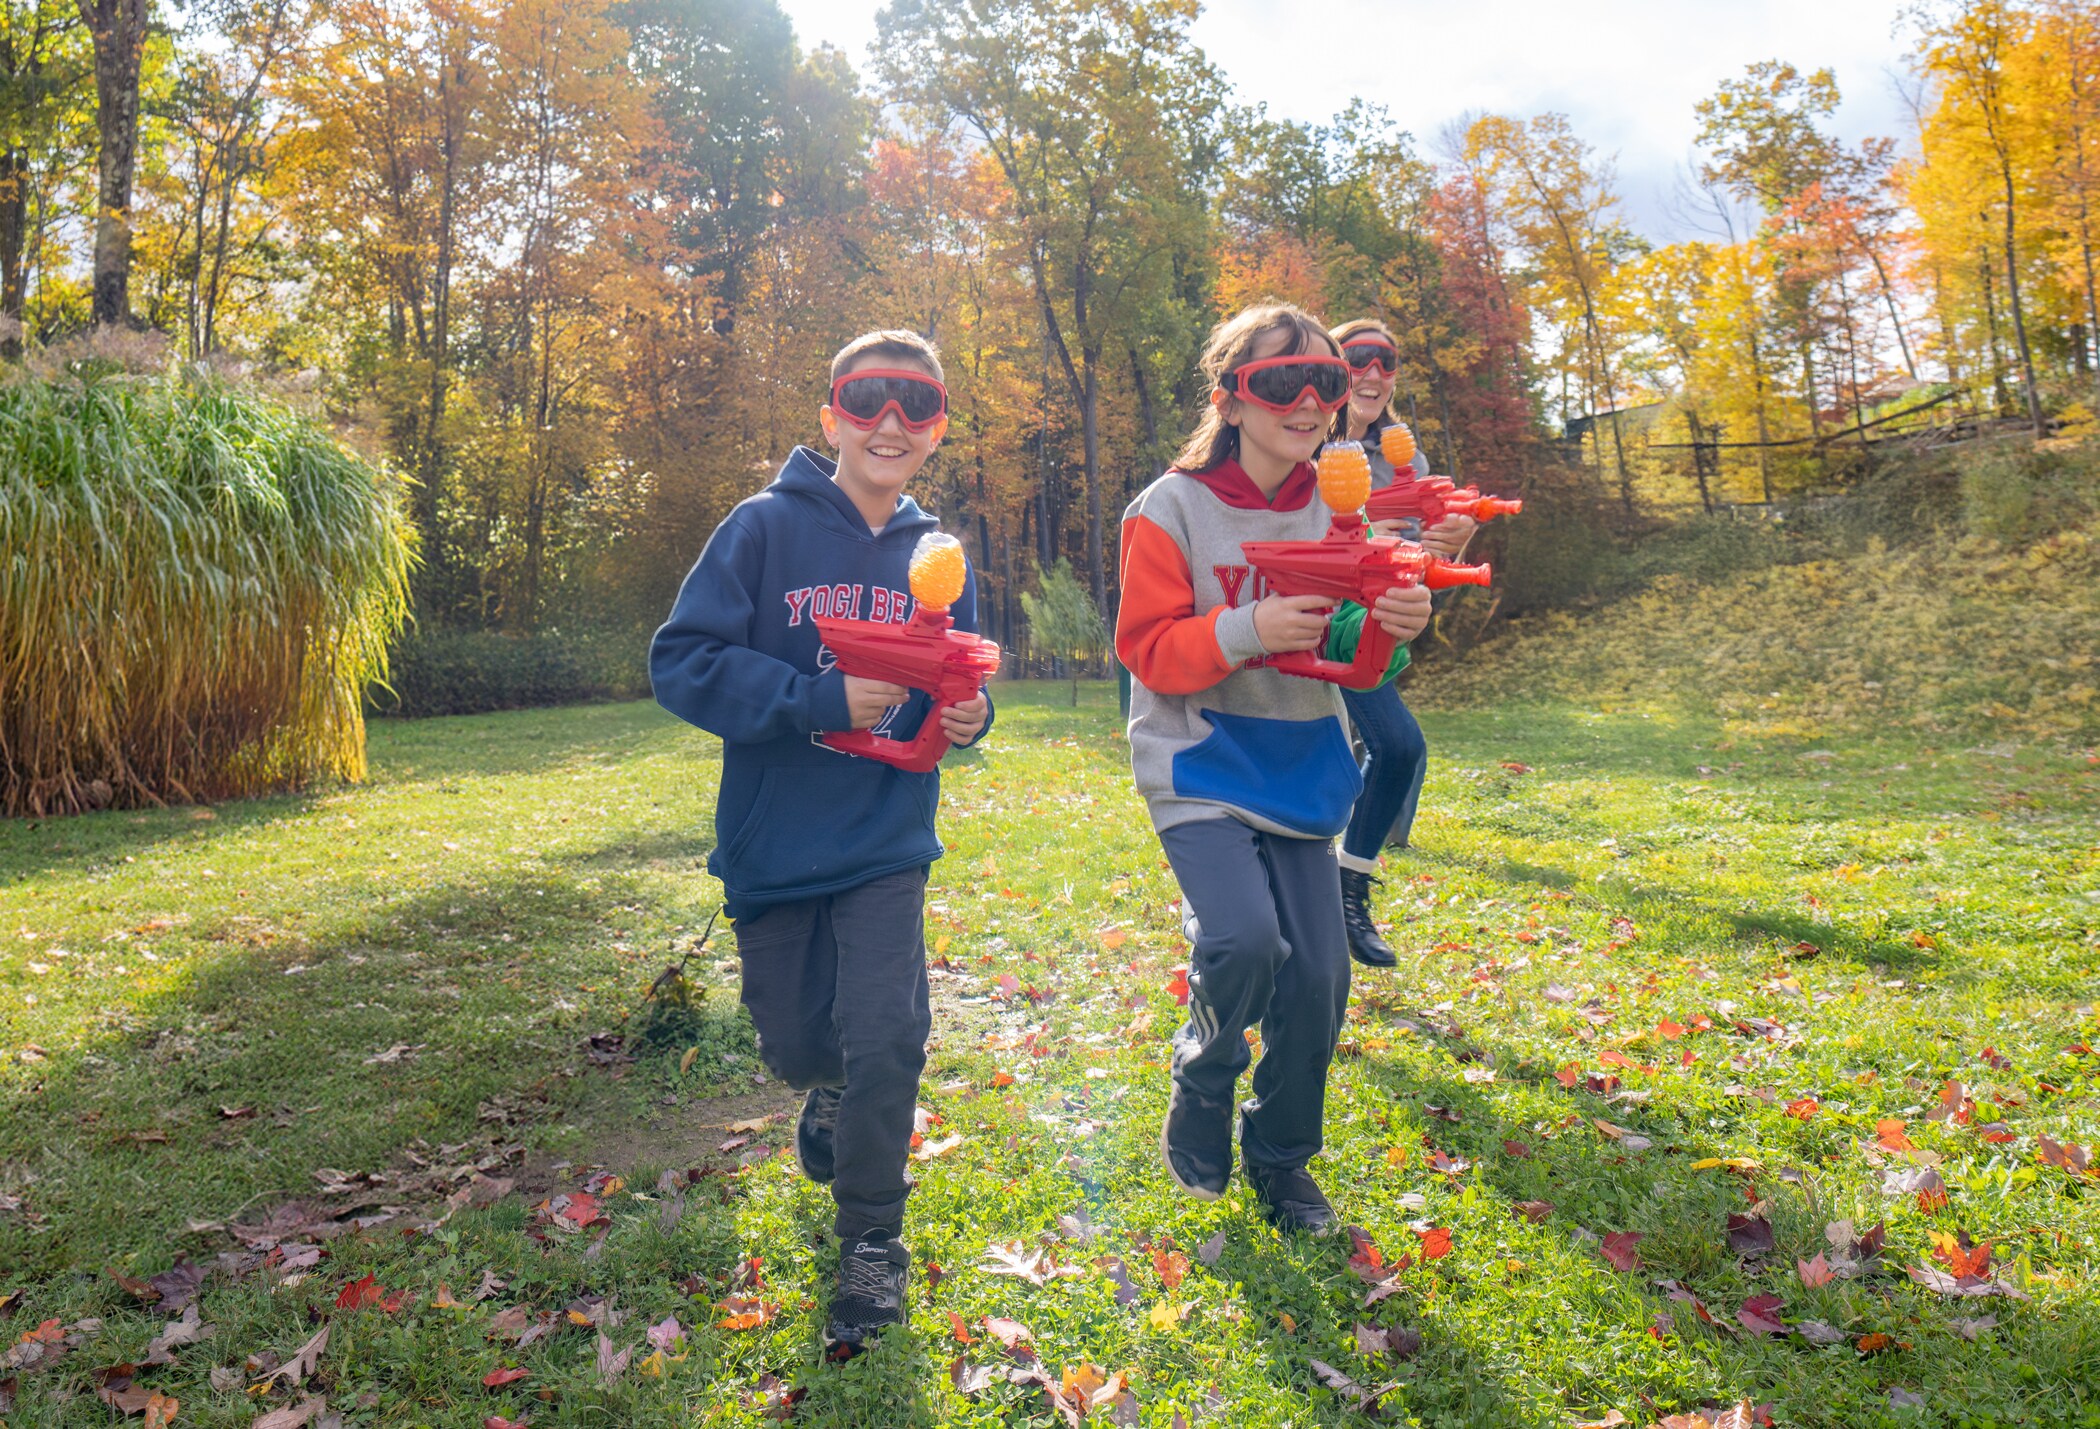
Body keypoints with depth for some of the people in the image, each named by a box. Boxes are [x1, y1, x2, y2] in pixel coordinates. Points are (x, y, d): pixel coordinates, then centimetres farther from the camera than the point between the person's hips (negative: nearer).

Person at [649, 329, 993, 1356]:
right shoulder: (766, 528, -9)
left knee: (885, 1038, -9)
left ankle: (872, 1240, 14)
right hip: (773, 842, -1)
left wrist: (968, 715, -10)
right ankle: (829, 1095, 52)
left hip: (886, 844, 1)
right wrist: (822, 701, -24)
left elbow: (955, 688, 14)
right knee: (796, 1042, 14)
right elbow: (682, 662, -15)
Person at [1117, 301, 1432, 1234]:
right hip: (1199, 767, -5)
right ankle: (1199, 1100, 11)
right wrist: (1248, 631, -26)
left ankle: (1280, 1159, 27)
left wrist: (1391, 626, -13)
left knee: (1318, 973, 2)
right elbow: (1149, 650, -11)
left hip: (1301, 770, 5)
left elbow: (1349, 661, 9)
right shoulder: (1172, 510, -9)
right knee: (1246, 941, -23)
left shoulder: (1333, 513, 6)